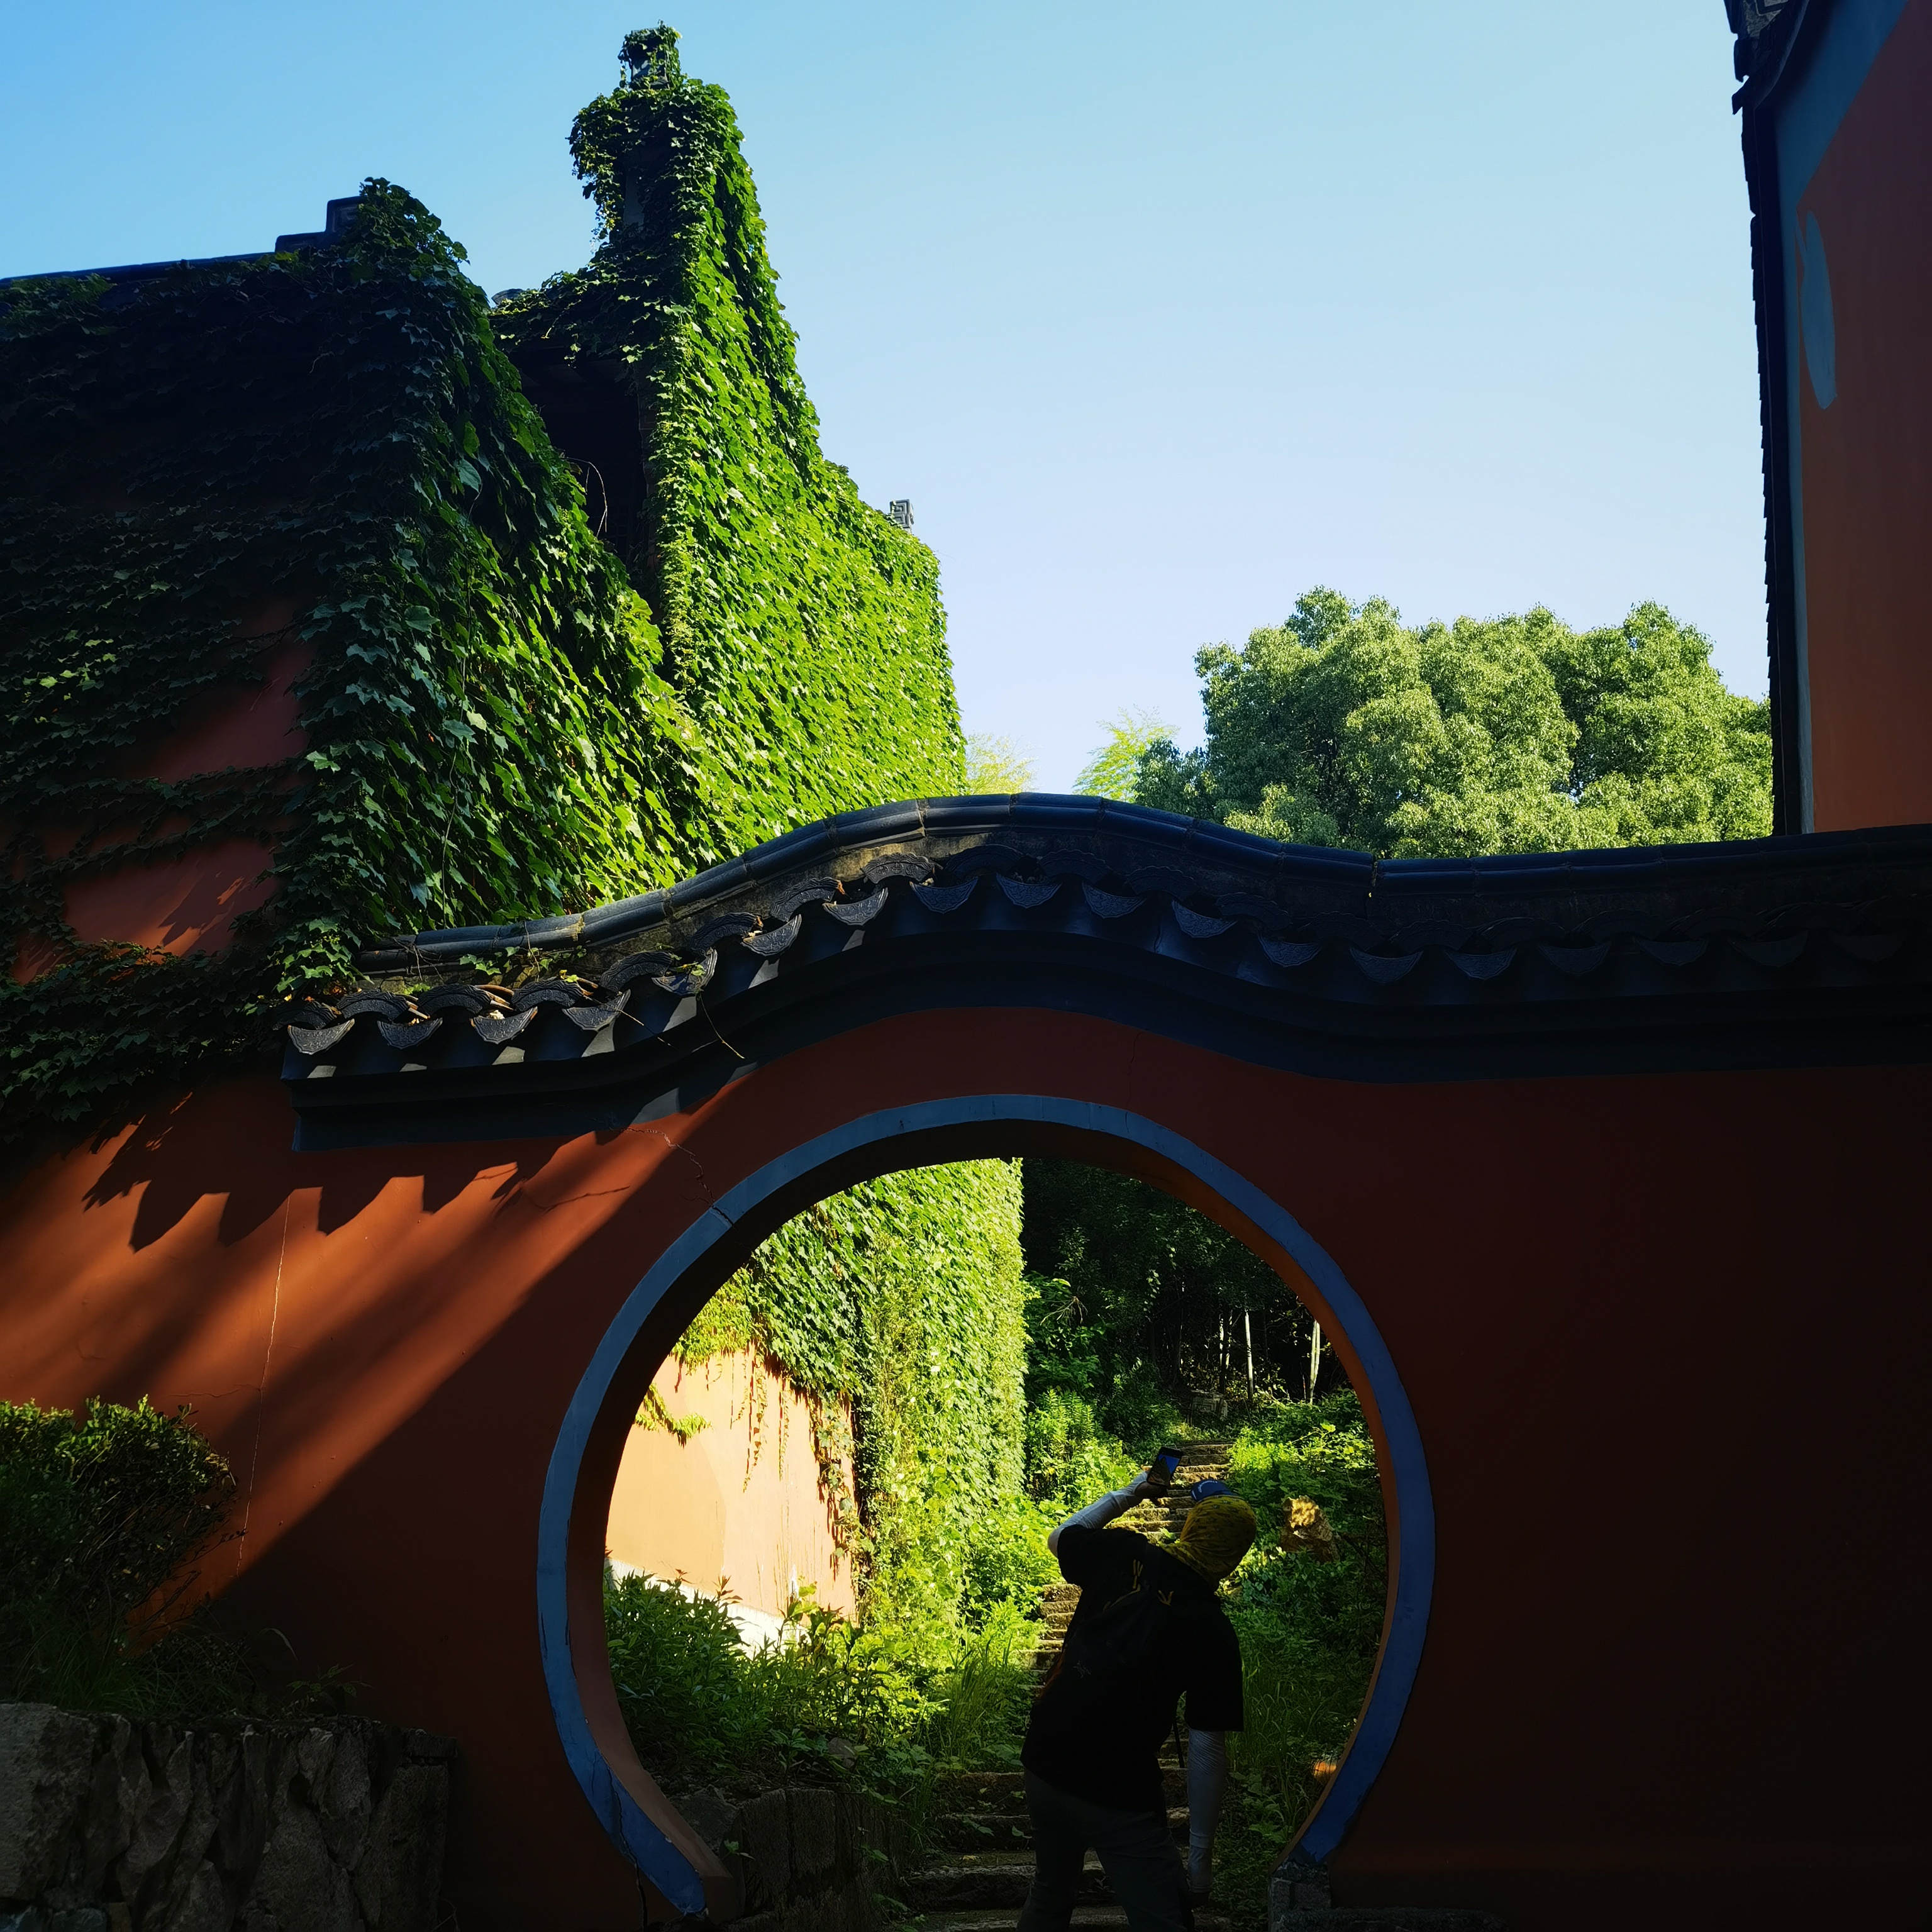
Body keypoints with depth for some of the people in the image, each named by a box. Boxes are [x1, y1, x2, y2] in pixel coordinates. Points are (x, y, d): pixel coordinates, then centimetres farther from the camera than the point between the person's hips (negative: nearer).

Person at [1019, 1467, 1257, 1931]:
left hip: (1043, 1765, 6)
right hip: (1120, 1795, -5)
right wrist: (1201, 1854, -7)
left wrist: (1128, 1494, 26)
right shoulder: (1212, 1633, -13)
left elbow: (1059, 1537, 20)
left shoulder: (1122, 1556, -3)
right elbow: (1206, 1748, -13)